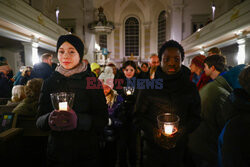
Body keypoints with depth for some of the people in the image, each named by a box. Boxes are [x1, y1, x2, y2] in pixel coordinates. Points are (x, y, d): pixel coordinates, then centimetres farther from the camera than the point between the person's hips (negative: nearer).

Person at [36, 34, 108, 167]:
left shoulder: (91, 81, -9)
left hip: (86, 152, -2)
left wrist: (78, 120, -29)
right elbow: (39, 120, -1)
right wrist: (49, 119, -24)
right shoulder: (49, 82, -1)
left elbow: (102, 119, -12)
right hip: (56, 150, 2)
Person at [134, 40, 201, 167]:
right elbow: (138, 116, -3)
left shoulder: (190, 88, -2)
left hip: (178, 150, 2)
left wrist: (181, 131, -16)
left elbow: (195, 117, 2)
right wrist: (153, 131, -19)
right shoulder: (148, 88, -7)